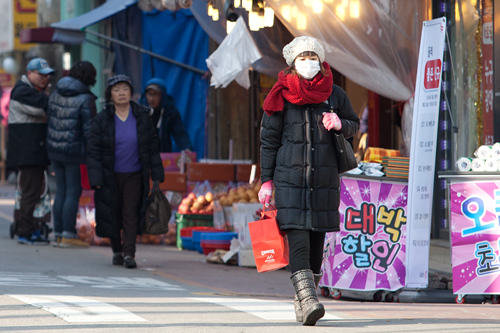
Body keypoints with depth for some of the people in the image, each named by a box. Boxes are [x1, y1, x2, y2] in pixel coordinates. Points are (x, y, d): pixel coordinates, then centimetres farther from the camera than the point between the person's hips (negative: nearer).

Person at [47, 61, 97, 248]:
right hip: (74, 151, -7)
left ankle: (59, 235, 12)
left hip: (54, 148, 7)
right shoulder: (85, 99, -13)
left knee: (61, 191, 11)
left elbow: (49, 120, 14)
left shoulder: (55, 94, 8)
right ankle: (68, 235, -3)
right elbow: (89, 130, -14)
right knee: (73, 192, -1)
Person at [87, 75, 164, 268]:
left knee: (131, 212, -8)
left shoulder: (142, 117, 0)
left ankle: (129, 253, -11)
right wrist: (95, 179, -11)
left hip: (134, 175, 0)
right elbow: (93, 151, -3)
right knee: (113, 214, 6)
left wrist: (156, 175, 3)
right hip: (110, 176, 0)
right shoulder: (101, 120, -3)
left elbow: (153, 147, 6)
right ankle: (117, 250, 24)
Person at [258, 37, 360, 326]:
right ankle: (307, 299, -25)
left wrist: (339, 124, -6)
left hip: (324, 178, 3)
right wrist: (267, 180, 2)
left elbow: (355, 125, 19)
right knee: (297, 237, -16)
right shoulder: (281, 96, 2)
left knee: (317, 239, 5)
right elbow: (269, 139, 6)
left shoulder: (334, 94, 8)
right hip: (290, 177, -3)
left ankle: (304, 300, 17)